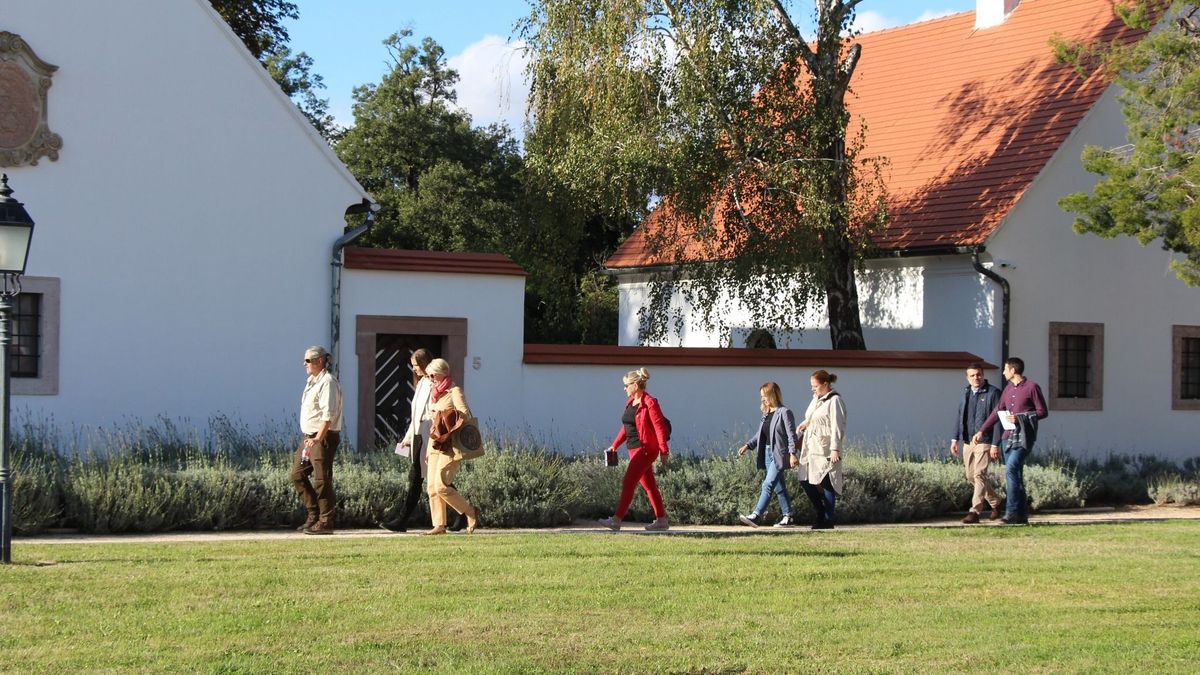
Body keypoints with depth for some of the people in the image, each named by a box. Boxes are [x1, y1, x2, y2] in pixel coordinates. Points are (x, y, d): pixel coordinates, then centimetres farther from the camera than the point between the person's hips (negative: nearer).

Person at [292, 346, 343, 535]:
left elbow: (328, 415, -22)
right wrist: (309, 438, 16)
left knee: (322, 479, -7)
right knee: (297, 473, 10)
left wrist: (317, 439, -27)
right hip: (309, 437, 10)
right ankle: (314, 514, 17)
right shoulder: (312, 381, 17)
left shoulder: (327, 382, -14)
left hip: (324, 436, -10)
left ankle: (325, 522, -3)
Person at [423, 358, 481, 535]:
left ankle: (471, 512, -2)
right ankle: (439, 525, 4)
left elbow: (464, 416, -16)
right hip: (436, 446, 9)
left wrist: (449, 434, -18)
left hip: (450, 447, -9)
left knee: (441, 486, -15)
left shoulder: (454, 391, -6)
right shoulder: (435, 394, 19)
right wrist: (429, 448, 20)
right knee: (432, 487, 2)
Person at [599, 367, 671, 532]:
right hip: (634, 449, 9)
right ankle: (662, 520, 16)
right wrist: (615, 445, 15)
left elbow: (660, 427, -15)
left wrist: (664, 451, -17)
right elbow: (626, 426, 20)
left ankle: (616, 520, -15)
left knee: (628, 483, -13)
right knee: (648, 485, 11)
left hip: (645, 449, -9)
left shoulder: (650, 403, -13)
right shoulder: (630, 402, 13)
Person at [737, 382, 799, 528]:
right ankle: (788, 517, 16)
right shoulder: (766, 414, 14)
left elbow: (791, 435, -13)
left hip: (779, 454, -8)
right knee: (778, 487, 11)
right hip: (768, 453, 8)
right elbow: (759, 435, 18)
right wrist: (747, 446, 6)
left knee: (768, 484, -14)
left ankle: (756, 516, -20)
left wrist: (792, 453, -21)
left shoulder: (784, 413, -9)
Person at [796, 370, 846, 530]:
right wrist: (805, 424, 8)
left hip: (825, 450, -9)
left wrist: (835, 449, -19)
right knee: (805, 481, 6)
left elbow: (837, 426, -14)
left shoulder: (834, 401, -9)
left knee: (827, 484, -4)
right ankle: (821, 515, 18)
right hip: (811, 449, 9)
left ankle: (828, 520, 2)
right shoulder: (816, 399, 16)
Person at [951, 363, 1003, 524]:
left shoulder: (993, 393, -6)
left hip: (984, 441, -7)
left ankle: (975, 511, -15)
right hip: (967, 441, 7)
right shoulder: (965, 392, 13)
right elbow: (959, 416, 19)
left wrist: (995, 445, -14)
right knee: (971, 476, 12)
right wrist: (955, 439, 13)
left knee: (979, 474, -14)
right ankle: (995, 503, 30)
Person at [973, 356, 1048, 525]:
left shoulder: (1032, 387, -4)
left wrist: (1020, 418, -15)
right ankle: (1022, 515, 10)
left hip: (1024, 437, -7)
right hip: (1008, 437, 7)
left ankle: (1012, 512, -22)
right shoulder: (1008, 389, 17)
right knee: (1013, 475, 5)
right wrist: (981, 431, 16)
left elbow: (1043, 412, -4)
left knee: (1011, 469, -21)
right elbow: (997, 412, 21)